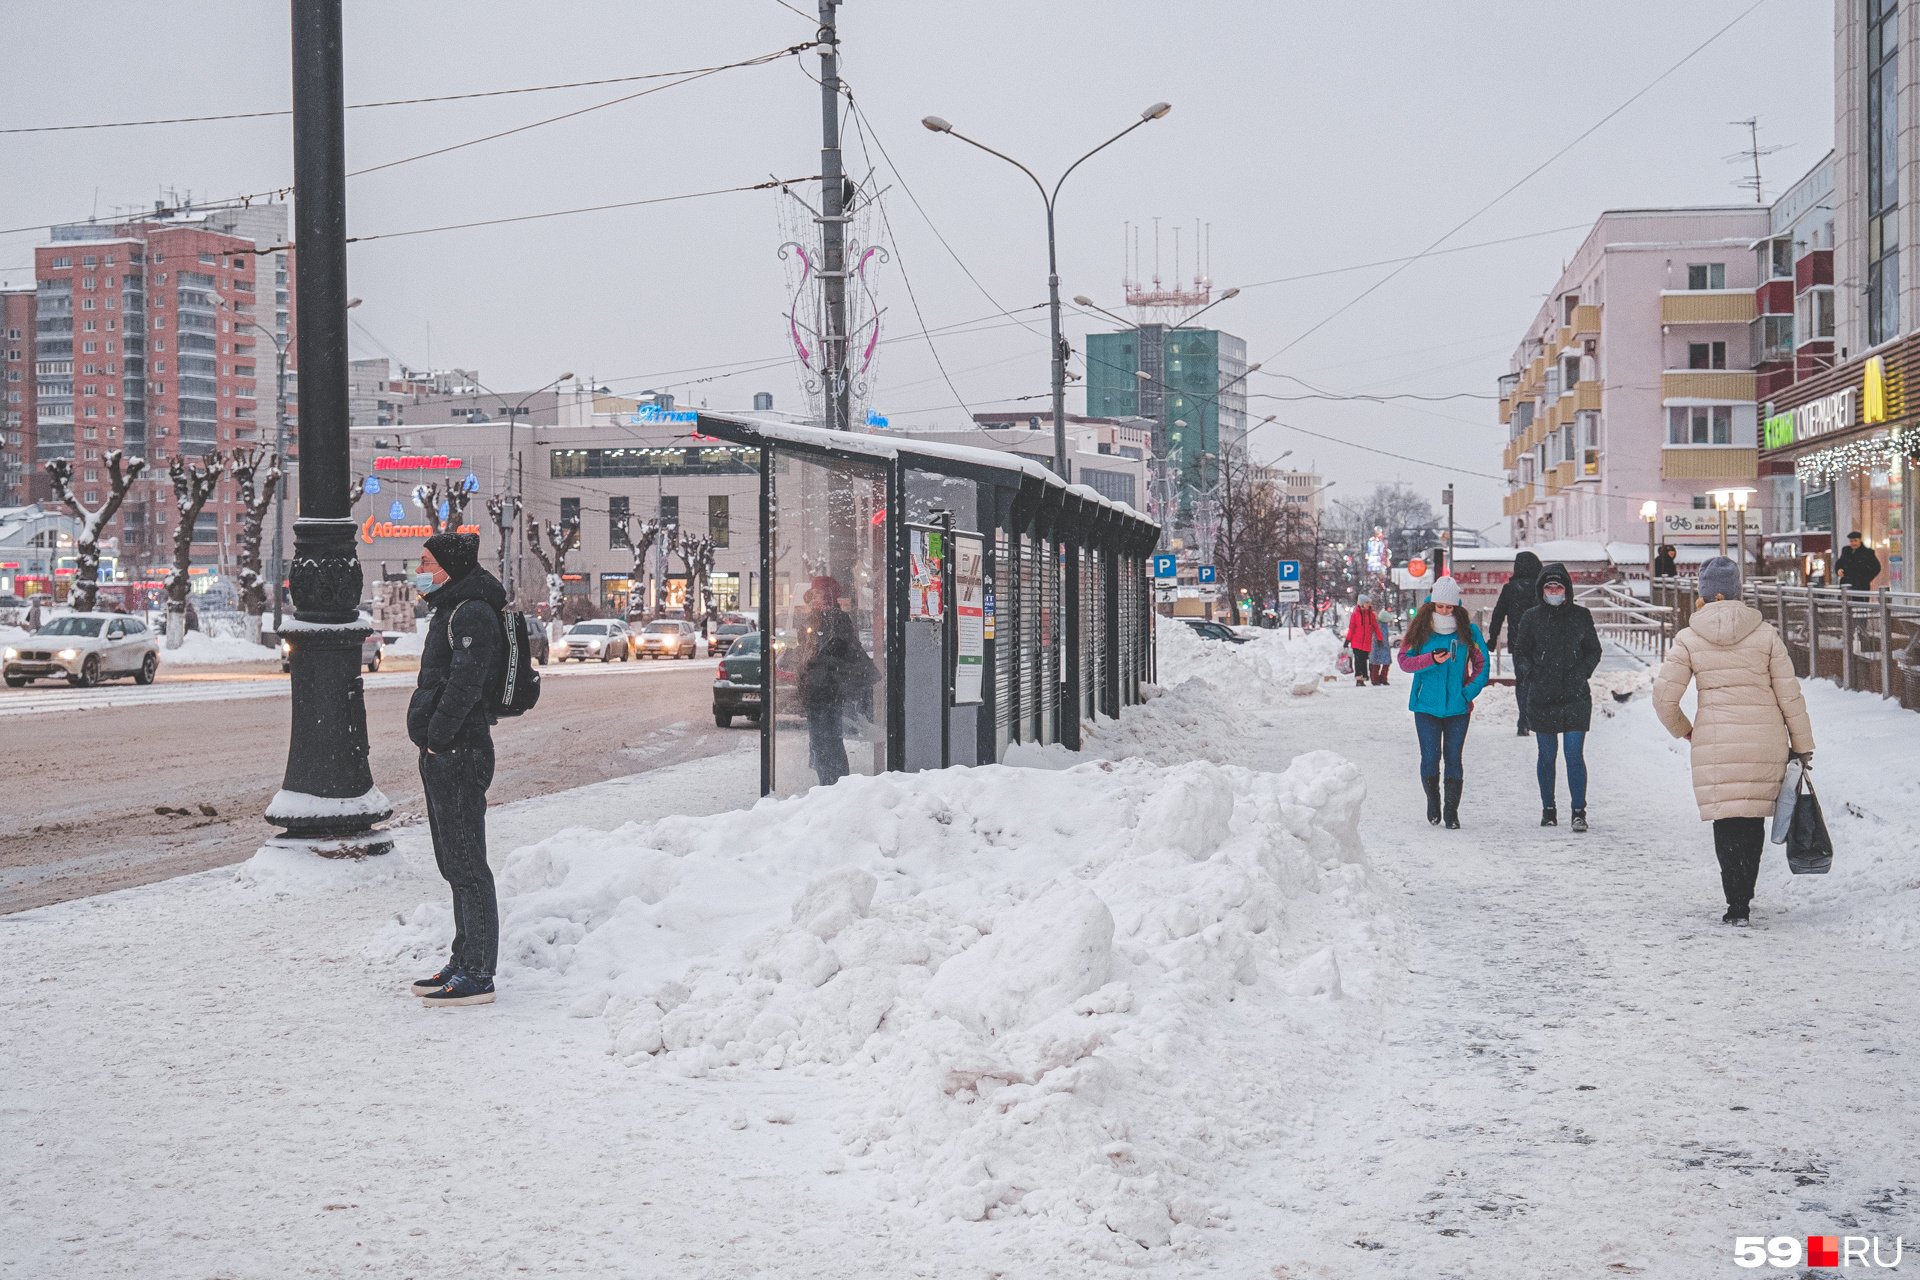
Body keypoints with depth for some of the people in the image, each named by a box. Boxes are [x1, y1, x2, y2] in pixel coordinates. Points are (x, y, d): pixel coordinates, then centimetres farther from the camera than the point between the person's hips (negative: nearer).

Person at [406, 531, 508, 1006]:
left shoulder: (473, 615, -14)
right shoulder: (450, 612, 18)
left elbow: (464, 686, -23)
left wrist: (437, 737, -19)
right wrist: (431, 745, 15)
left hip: (460, 754, -11)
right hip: (442, 757, 11)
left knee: (467, 865, -7)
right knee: (454, 865, 16)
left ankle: (478, 976, -3)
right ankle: (464, 963, 24)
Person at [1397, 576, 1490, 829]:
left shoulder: (1469, 631, 1)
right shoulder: (1419, 630, 2)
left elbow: (1482, 664, 5)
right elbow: (1404, 660, 0)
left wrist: (1468, 692, -7)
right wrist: (1431, 659, -16)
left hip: (1458, 707, 0)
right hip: (1426, 705, 0)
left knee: (1453, 758, 0)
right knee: (1430, 758, -2)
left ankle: (1452, 811, 9)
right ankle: (1432, 800, 23)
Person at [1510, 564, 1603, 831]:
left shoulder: (1581, 617, 5)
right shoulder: (1531, 618, 3)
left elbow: (1594, 651, 14)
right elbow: (1521, 654, 10)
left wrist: (1581, 673, -1)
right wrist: (1533, 675, -4)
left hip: (1576, 697, 0)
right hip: (1542, 698, 0)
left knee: (1575, 755, -6)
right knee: (1547, 755, 8)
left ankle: (1579, 812, -3)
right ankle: (1548, 809, 21)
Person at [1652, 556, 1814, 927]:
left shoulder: (1689, 639, -2)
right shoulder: (1765, 634, 1)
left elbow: (1663, 697, -2)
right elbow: (1789, 694, 2)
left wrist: (1682, 729, 17)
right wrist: (1802, 744, 11)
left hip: (1715, 741, -2)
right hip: (1766, 741, 2)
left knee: (1726, 820, 4)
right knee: (1754, 818, 17)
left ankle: (1737, 904, -2)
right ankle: (1744, 893, 30)